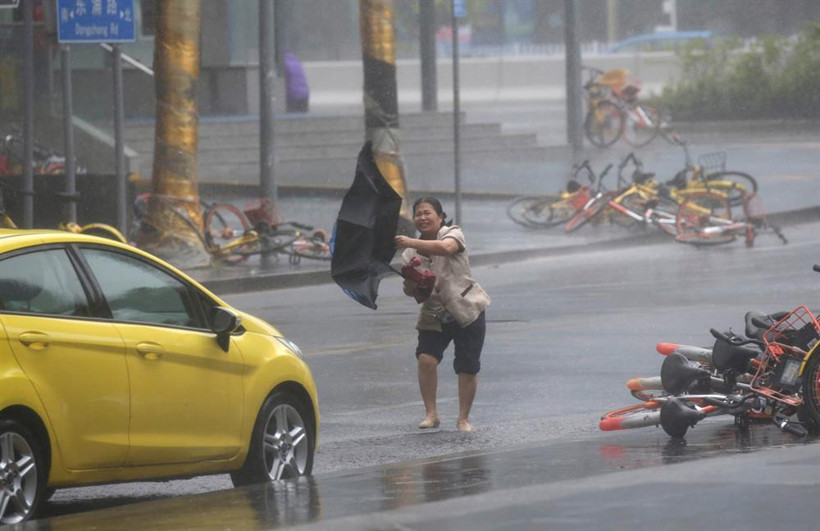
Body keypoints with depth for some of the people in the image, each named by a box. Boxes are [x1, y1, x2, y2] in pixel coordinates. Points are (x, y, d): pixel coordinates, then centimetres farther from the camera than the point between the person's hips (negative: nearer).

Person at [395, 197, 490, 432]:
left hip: (466, 309, -3)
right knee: (426, 358, -19)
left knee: (468, 368, -1)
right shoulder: (411, 252, 6)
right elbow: (410, 290, 6)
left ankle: (463, 418, 15)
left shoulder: (453, 234, -7)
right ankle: (430, 413, -10)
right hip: (434, 314, 3)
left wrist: (412, 243, -42)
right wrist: (411, 286, -19)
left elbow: (446, 248, -32)